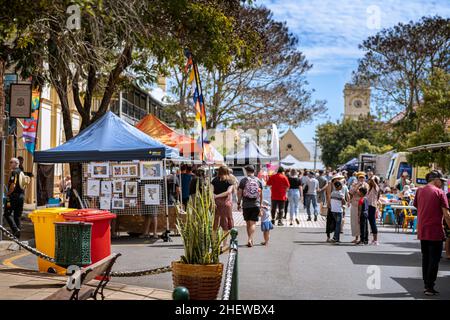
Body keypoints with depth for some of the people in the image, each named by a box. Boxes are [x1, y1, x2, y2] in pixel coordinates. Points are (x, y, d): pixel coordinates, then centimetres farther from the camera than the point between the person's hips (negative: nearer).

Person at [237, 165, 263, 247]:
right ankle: (250, 239, -16)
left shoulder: (243, 180, -4)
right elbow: (261, 194, 7)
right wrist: (260, 204, 17)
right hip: (256, 205, 0)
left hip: (246, 205, 0)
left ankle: (250, 240, 19)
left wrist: (239, 203, 8)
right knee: (253, 223, -2)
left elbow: (239, 193, -3)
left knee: (248, 223, 13)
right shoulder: (258, 181, 3)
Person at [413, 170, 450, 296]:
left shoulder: (419, 191, 6)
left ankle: (426, 285, 19)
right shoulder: (439, 192, -10)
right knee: (434, 260, 2)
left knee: (425, 258, 15)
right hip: (435, 231, -6)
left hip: (422, 231, 6)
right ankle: (430, 287, 2)